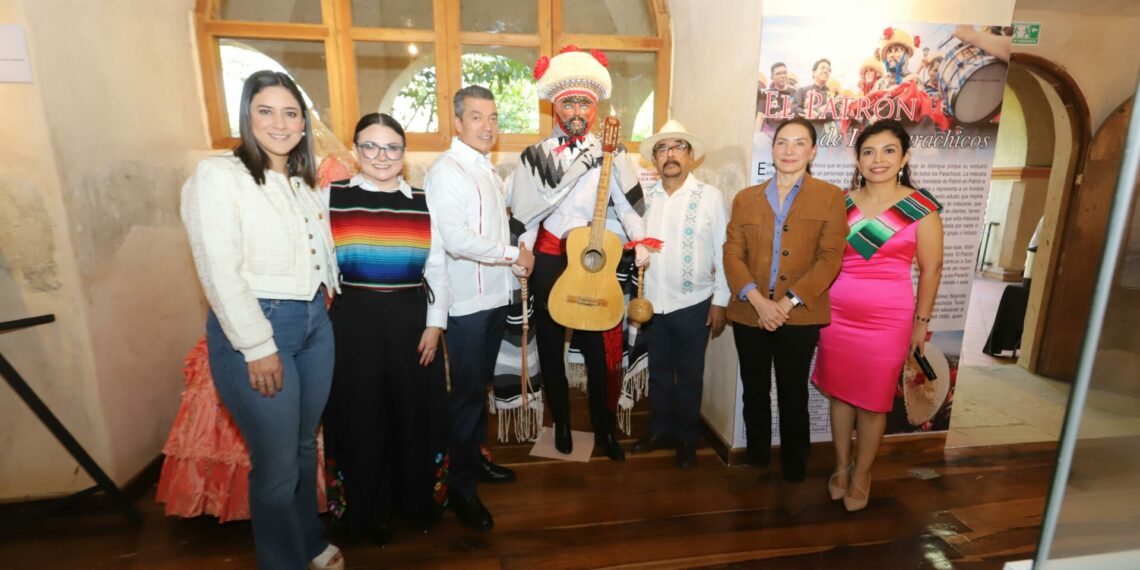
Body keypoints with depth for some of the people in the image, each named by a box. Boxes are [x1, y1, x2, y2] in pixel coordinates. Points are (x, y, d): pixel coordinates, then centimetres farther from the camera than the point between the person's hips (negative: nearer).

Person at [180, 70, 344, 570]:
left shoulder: (304, 181, 13)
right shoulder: (218, 175, -9)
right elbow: (219, 273, -15)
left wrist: (328, 304, 10)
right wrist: (258, 347, -17)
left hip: (315, 322, 7)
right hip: (256, 328, -7)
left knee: (305, 445, 20)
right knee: (276, 464, 4)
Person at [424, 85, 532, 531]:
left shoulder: (488, 170, 15)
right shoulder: (446, 172, -14)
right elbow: (456, 239, -27)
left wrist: (515, 261, 6)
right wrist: (514, 254, -18)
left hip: (495, 296, 8)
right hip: (466, 302, -8)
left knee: (481, 384, 20)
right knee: (467, 391, 2)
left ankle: (474, 457, 38)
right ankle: (461, 487, 18)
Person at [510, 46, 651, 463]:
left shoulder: (610, 154, 1)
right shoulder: (536, 155, 3)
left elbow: (629, 203, -10)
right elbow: (526, 211, -4)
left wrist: (641, 242, -22)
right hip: (549, 259, 1)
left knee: (600, 350, 3)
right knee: (551, 347, 11)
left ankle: (604, 430, 23)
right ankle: (562, 424, 31)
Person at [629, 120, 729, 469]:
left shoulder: (710, 197, -6)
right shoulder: (644, 197, 3)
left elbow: (723, 252, -5)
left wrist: (720, 301, -6)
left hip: (694, 303, -3)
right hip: (652, 302, 3)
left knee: (689, 375, 11)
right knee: (658, 370, 17)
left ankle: (687, 439, 31)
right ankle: (661, 430, 36)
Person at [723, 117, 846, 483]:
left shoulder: (830, 197, 3)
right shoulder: (745, 198, 9)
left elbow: (830, 257, -5)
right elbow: (732, 253, 1)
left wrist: (788, 303, -15)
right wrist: (757, 300, -14)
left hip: (799, 316, -2)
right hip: (750, 313, 2)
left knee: (793, 395, 10)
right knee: (754, 392, 13)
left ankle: (794, 472, 29)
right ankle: (756, 463, 31)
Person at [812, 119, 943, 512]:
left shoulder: (921, 208, -5)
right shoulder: (841, 202, 4)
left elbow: (931, 269, -1)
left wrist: (921, 321, 0)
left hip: (888, 318, -3)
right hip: (837, 313, 3)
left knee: (873, 402, 8)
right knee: (839, 393, 12)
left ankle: (861, 476, 28)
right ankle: (841, 467, 31)